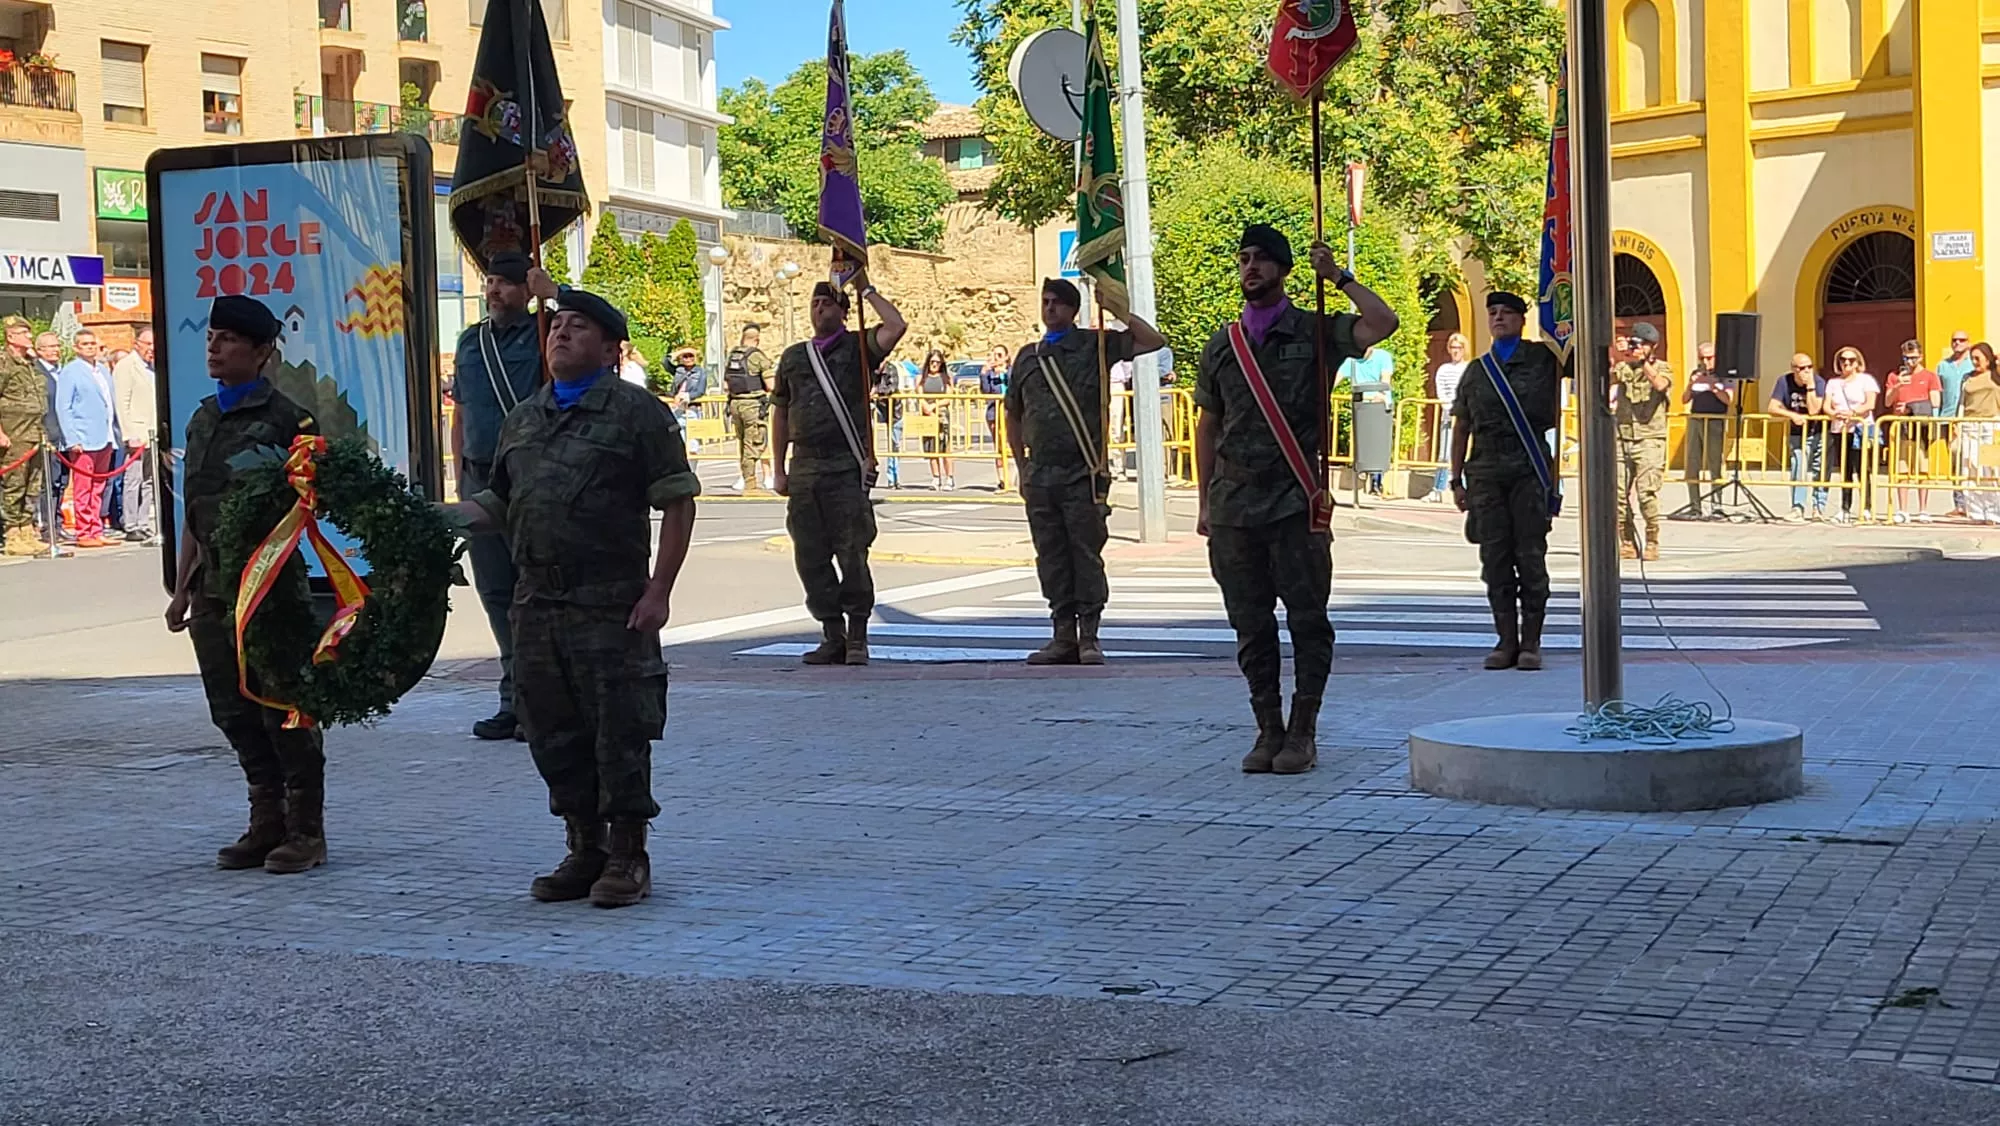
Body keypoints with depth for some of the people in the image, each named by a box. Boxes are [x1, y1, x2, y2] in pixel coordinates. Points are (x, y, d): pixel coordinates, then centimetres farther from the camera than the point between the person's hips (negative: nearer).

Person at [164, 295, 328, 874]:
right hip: (214, 585, 7)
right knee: (233, 711, 10)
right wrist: (182, 587, 17)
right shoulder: (203, 420, 15)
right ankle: (267, 824, 21)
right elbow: (195, 513, 19)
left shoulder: (284, 418, -7)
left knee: (283, 709, -2)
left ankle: (305, 831, 7)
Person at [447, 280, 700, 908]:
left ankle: (628, 857, 9)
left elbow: (678, 502, -5)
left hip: (611, 604, -6)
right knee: (553, 732, 11)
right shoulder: (524, 419, 18)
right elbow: (499, 503, 23)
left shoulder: (636, 411, -2)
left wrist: (658, 591, -11)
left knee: (619, 732, -2)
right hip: (536, 601, 6)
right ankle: (584, 850, 24)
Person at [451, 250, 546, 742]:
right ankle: (515, 700, 18)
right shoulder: (470, 341, 16)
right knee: (495, 593, 9)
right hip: (480, 480, 6)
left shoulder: (542, 336, -1)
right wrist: (462, 476, 14)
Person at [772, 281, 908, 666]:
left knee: (852, 553, -6)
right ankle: (832, 637, 14)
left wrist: (868, 291, -2)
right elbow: (780, 413, 21)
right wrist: (779, 469, 16)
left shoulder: (857, 347, 5)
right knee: (810, 557, 5)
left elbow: (896, 327, -14)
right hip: (804, 468, 5)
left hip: (847, 466, -4)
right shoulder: (793, 357, 17)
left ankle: (857, 638, 3)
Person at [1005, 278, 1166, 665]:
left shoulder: (1095, 345, 4)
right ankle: (1064, 636, 12)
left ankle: (1089, 637, 2)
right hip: (1040, 476, 4)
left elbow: (1154, 341, -4)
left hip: (1083, 473, -4)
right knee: (1051, 559, 5)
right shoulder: (1028, 356, 15)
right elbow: (1013, 416, 23)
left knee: (1087, 554, -4)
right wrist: (1022, 468, 17)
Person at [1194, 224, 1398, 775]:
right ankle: (1268, 731, 14)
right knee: (1251, 626, 6)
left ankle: (1302, 732, 5)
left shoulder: (1315, 332, 3)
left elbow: (1383, 324, -13)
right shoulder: (1221, 345, 14)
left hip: (1296, 503, -3)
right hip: (1233, 507, 3)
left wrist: (1339, 277, -7)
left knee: (1308, 620, -3)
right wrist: (1205, 502, 13)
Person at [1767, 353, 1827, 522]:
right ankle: (1797, 509, -12)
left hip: (1819, 432, -1)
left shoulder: (1818, 382, -16)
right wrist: (1792, 415, -27)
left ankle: (1819, 507, 16)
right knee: (1798, 470, -11)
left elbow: (1814, 410, -27)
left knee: (1820, 471, 3)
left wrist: (1810, 386, -29)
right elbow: (1771, 408, -14)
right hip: (1797, 434, 1)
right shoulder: (1784, 381, -9)